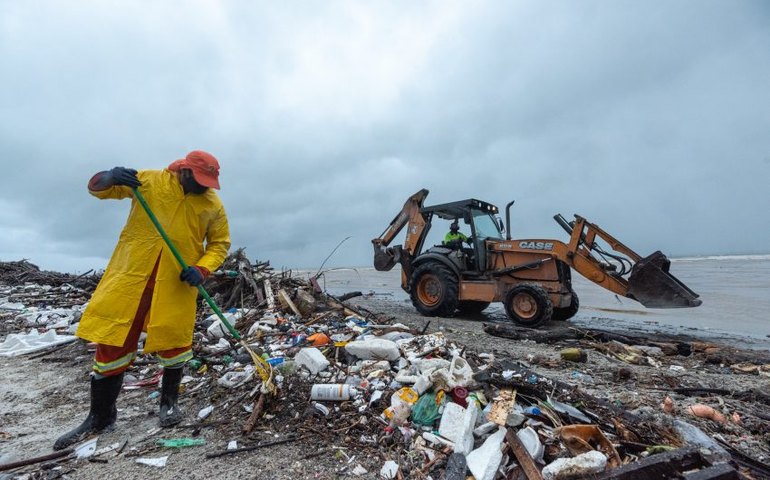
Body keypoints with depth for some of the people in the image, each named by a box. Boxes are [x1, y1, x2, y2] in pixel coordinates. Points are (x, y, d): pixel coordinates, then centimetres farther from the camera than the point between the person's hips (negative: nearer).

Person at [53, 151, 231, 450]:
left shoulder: (213, 204, 0)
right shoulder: (149, 180, 1)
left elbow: (220, 244, 4)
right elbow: (98, 189, 8)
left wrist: (202, 269, -13)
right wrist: (110, 177, -17)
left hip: (177, 282, 0)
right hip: (131, 272, 1)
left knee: (174, 341, 4)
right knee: (113, 341, 6)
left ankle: (169, 401, 30)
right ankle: (101, 416, 25)